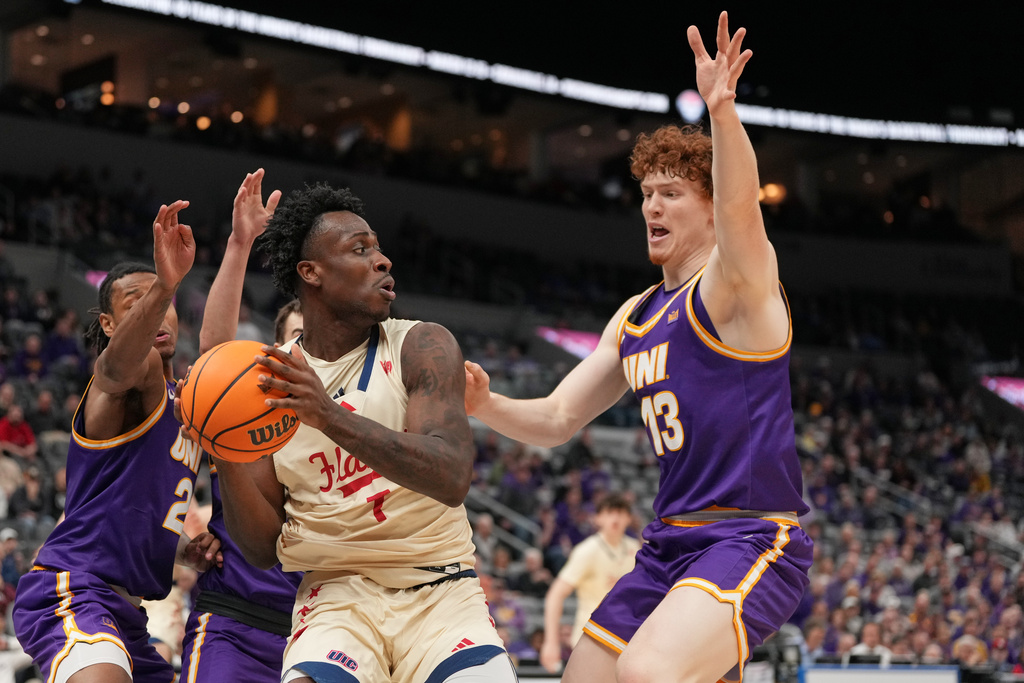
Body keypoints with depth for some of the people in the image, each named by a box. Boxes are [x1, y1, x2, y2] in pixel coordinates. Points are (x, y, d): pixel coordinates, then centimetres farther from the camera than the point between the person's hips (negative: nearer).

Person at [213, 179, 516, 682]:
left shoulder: (422, 347, -2)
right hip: (335, 594, 0)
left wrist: (329, 416, -29)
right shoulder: (268, 383, 5)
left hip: (439, 589, 0)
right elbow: (264, 550, 4)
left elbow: (452, 478, -19)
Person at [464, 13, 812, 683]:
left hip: (751, 539, -9)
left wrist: (722, 110, -45)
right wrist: (485, 404, 1)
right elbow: (558, 419, 20)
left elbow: (740, 211, -28)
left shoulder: (734, 283, -5)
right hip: (671, 546, 9)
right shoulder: (634, 318, 19)